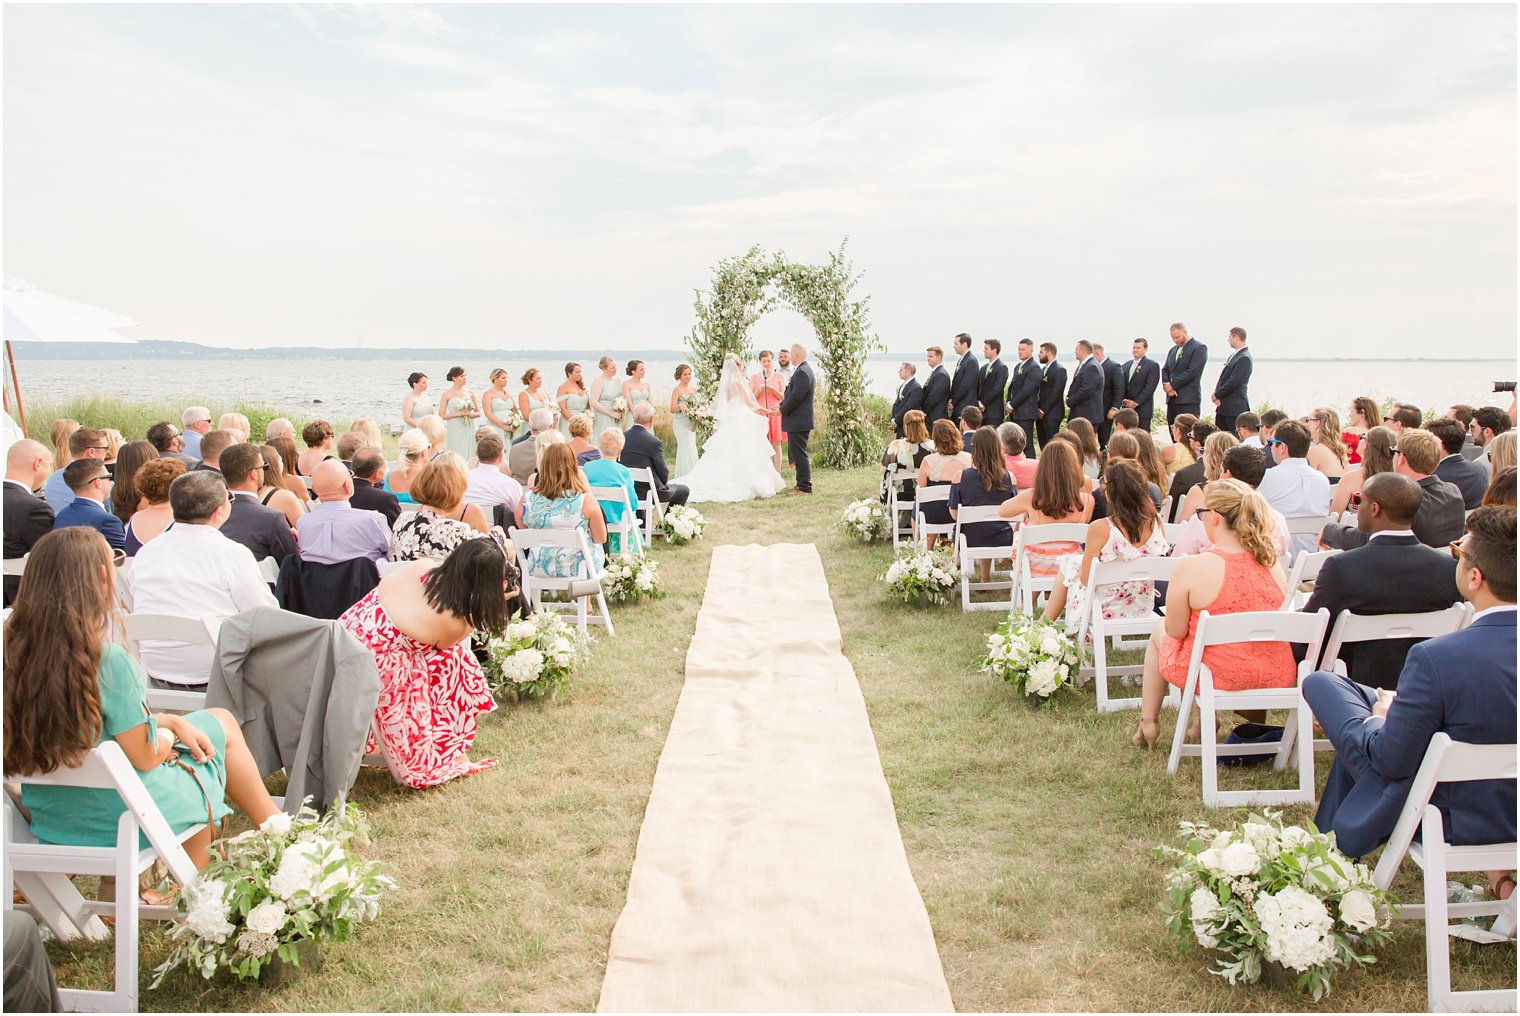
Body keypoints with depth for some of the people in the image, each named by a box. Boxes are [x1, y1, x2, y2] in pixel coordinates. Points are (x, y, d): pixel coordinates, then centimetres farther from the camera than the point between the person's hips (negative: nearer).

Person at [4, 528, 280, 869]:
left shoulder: (16, 652, -6)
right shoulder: (108, 661, -28)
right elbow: (145, 757, -19)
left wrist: (170, 721, 4)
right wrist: (170, 732, 2)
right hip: (115, 820, -7)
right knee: (221, 725, 15)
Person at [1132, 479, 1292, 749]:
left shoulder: (1192, 568, -20)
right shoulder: (1272, 562, -4)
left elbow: (1175, 630, -12)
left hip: (1217, 676, -4)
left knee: (1159, 631, 27)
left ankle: (1148, 723, 37)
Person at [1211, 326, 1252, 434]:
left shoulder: (1244, 358, -16)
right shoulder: (1233, 355, 15)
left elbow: (1234, 382, -21)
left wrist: (1217, 395, -11)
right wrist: (1216, 394, 0)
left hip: (1235, 408, -10)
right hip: (1223, 407, 10)